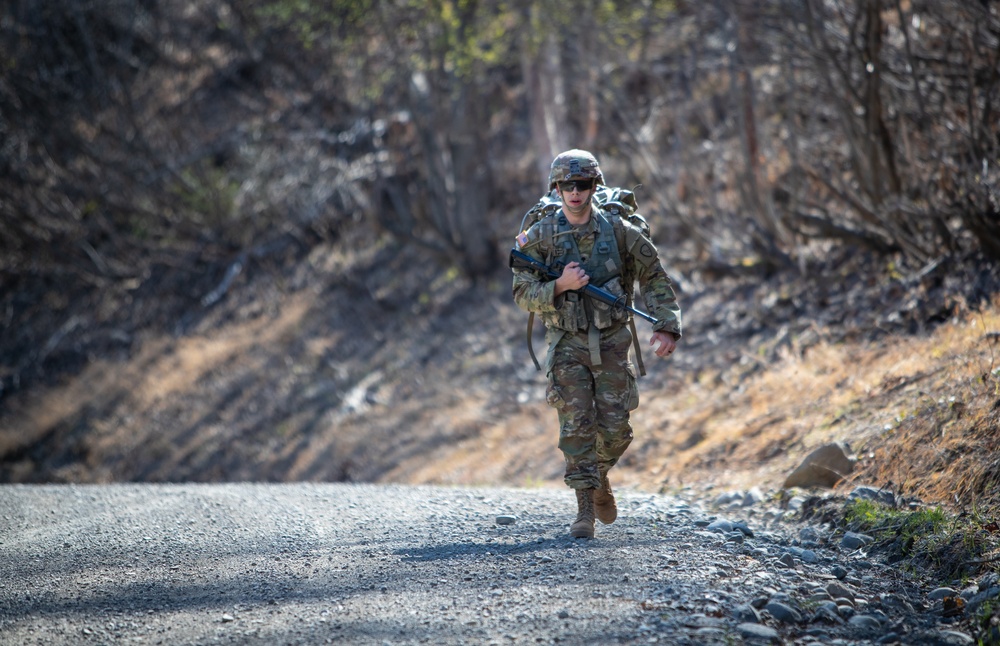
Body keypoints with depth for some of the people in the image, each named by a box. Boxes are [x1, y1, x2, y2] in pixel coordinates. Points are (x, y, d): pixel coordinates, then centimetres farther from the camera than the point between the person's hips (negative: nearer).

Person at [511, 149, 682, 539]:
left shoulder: (618, 231, -2)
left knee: (615, 428, 1)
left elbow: (654, 279, 4)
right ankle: (585, 510, -4)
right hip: (567, 344, -1)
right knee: (576, 425, -9)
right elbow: (523, 294, -5)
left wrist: (667, 326, -6)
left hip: (611, 342, 1)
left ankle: (599, 478, 32)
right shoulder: (539, 237, -4)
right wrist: (561, 285, -22)